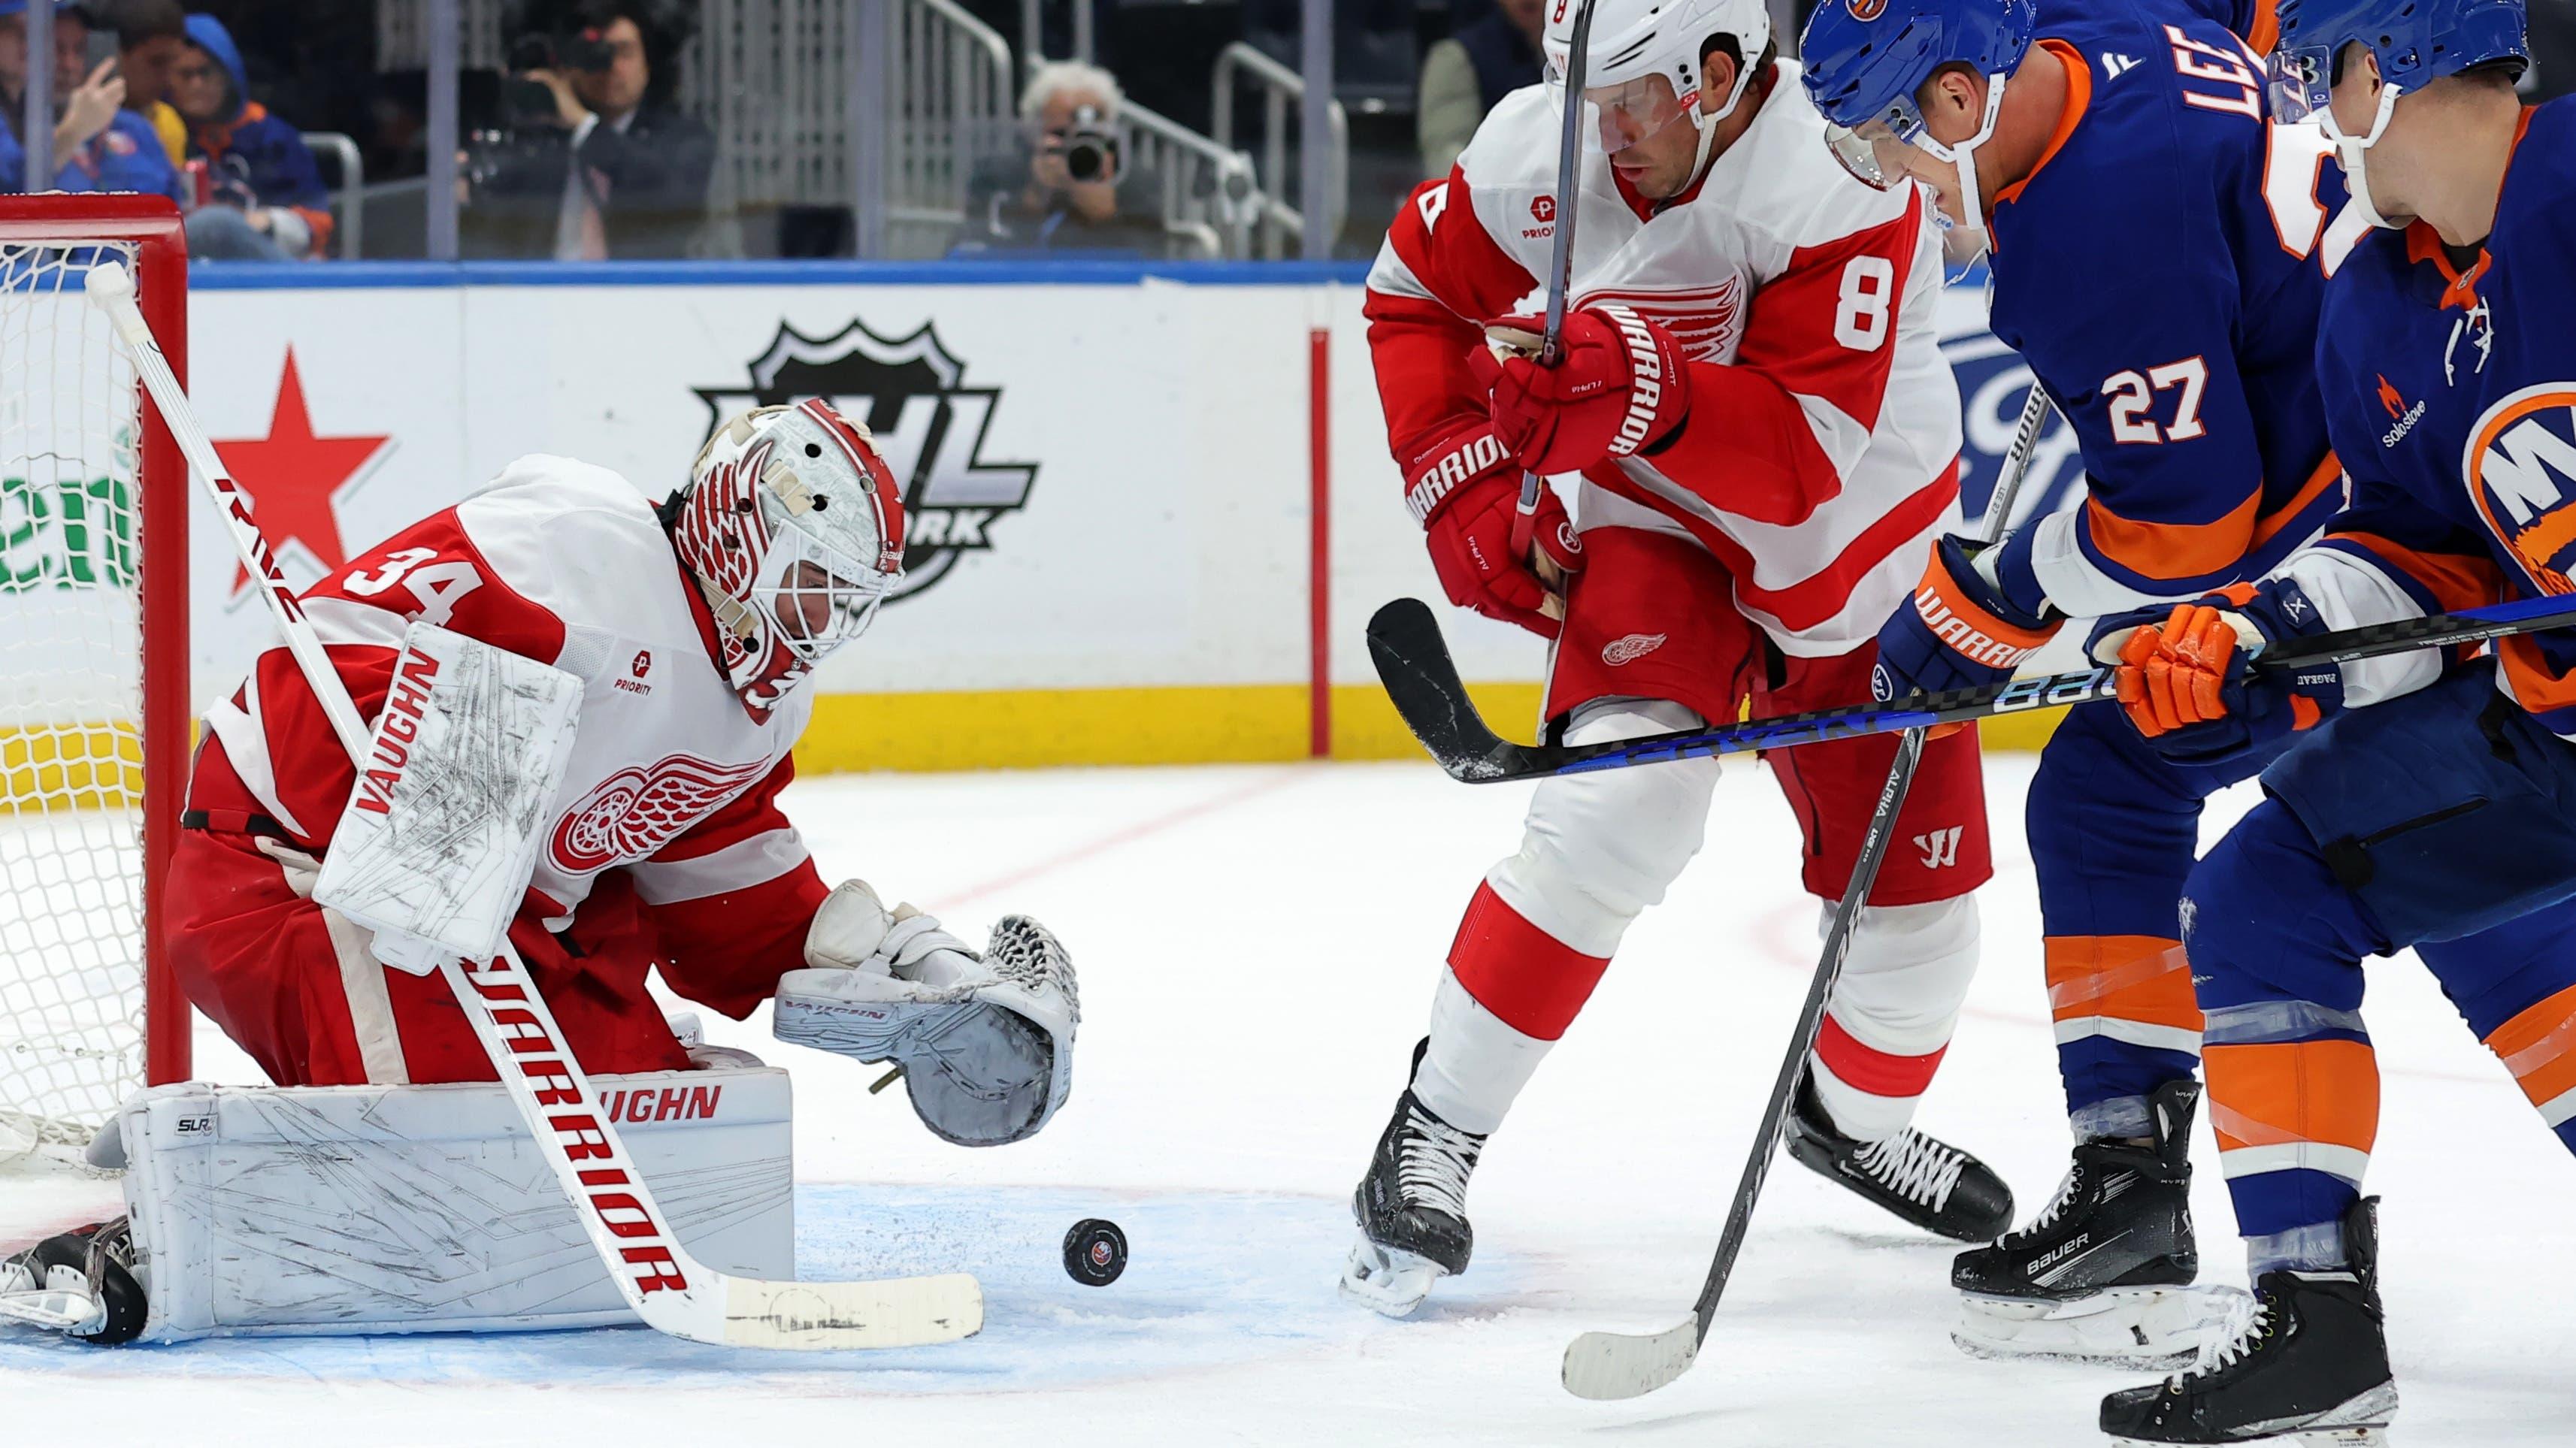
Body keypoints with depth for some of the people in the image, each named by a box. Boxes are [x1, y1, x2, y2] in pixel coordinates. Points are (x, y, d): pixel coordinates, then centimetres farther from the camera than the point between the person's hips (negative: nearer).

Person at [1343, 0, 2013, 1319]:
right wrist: (1462, 481, -8)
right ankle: (1430, 1140, -17)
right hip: (1653, 530, 0)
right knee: (1622, 811, -25)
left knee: (1916, 881, 6)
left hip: (1857, 546, 0)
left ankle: (1857, 1114, 39)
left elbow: (1809, 451, -34)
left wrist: (1643, 391, -48)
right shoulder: (1537, 153, -18)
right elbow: (1417, 292, 2)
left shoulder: (1842, 184, -29)